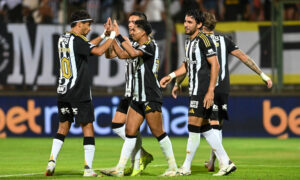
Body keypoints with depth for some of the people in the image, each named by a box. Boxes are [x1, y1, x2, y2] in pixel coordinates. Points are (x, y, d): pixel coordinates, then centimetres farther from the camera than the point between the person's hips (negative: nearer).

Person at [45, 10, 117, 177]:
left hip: (63, 92, 7)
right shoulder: (77, 39, -12)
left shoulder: (63, 38, 12)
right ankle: (88, 169, -6)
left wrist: (104, 35, 25)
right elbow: (98, 51, -20)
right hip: (79, 93, -7)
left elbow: (87, 46, 25)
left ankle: (52, 162, 3)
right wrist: (112, 35, -8)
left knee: (63, 127, 14)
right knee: (88, 127, -2)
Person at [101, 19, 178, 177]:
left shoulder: (150, 46, -11)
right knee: (130, 131, 4)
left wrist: (119, 37, -20)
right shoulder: (139, 47, 15)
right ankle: (120, 169, 3)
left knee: (158, 133, -6)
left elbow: (133, 53, -27)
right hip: (138, 97, 9)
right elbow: (122, 54, 24)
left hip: (151, 97, -9)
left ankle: (173, 167, 3)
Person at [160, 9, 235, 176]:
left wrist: (210, 91, -22)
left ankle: (186, 167, -1)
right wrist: (172, 77, 19)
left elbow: (215, 65, -18)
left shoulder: (204, 40, -13)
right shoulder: (189, 41, 16)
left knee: (194, 127, -7)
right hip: (195, 90, 10)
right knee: (205, 128, 10)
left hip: (203, 91, -10)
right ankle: (226, 163, 13)